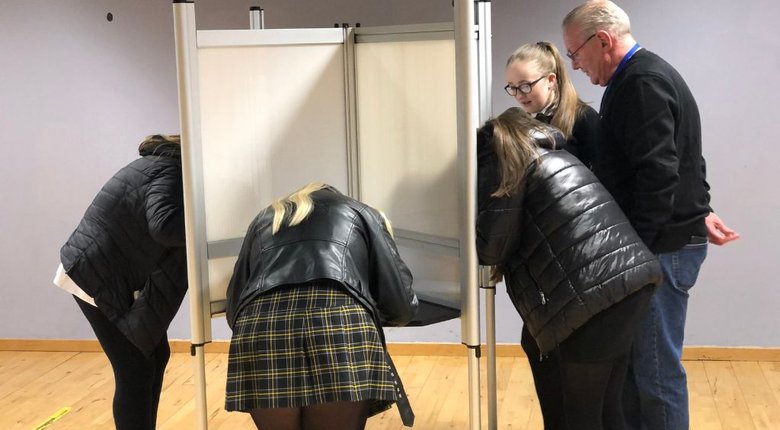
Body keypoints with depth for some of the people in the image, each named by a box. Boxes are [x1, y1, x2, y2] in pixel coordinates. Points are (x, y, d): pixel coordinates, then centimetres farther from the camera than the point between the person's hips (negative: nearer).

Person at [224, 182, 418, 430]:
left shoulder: (265, 219, 37)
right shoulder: (361, 214, 31)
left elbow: (233, 307, 29)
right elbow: (402, 304, 20)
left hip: (258, 329, 2)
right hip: (341, 324, -2)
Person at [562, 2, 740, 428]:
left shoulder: (642, 84, -17)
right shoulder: (642, 77, 16)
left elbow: (658, 175, -24)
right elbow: (678, 161, 21)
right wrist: (698, 210, 20)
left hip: (661, 248, -10)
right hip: (662, 240, 10)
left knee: (656, 366, -2)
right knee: (635, 358, 15)